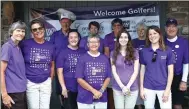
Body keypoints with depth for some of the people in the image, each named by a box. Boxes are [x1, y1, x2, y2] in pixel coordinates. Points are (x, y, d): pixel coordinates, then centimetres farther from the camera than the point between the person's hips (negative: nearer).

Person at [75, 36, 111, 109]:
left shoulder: (105, 59, 7)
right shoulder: (82, 59, -3)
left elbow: (108, 77, 6)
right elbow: (79, 79, -8)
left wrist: (101, 91, -9)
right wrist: (94, 91, -13)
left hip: (102, 97, 3)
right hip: (85, 98, -3)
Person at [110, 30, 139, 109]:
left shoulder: (134, 52, 2)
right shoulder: (113, 53, 3)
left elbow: (136, 71, -2)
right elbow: (114, 72, -2)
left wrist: (128, 86, -11)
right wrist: (122, 86, -11)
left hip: (132, 88, 0)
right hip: (117, 88, 0)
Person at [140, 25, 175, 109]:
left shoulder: (168, 51, -3)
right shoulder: (144, 51, 2)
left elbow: (170, 71, -3)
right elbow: (142, 70, 6)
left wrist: (167, 89, -8)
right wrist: (141, 88, 3)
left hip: (163, 87, -1)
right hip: (148, 88, 2)